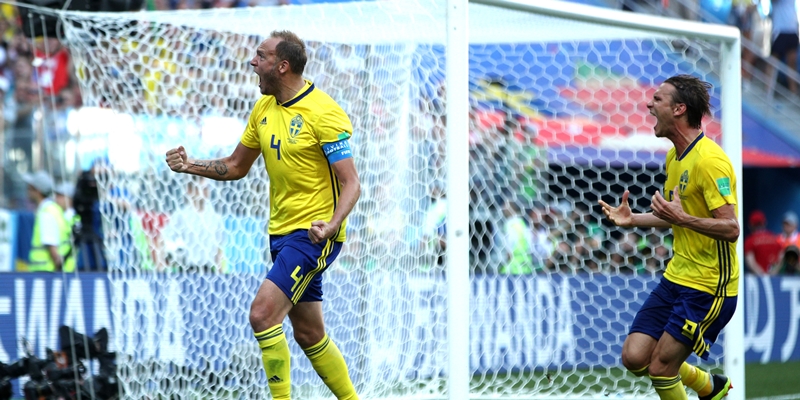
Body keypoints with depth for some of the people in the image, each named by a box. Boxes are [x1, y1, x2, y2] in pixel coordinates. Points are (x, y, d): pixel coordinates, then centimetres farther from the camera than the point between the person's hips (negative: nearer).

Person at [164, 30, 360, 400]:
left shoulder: (323, 113, -16)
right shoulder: (263, 109, 8)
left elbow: (351, 183, -18)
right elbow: (236, 167, 19)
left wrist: (331, 224, -34)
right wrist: (190, 166, 3)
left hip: (314, 234, -8)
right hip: (282, 231, 8)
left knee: (262, 314, -20)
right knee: (308, 334, 13)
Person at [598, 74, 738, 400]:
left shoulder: (709, 160, -20)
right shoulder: (674, 156, 10)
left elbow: (730, 228, -25)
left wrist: (683, 219, -36)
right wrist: (632, 219, 15)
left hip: (708, 287, -9)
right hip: (675, 277, 9)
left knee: (660, 368, -10)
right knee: (634, 358, 4)